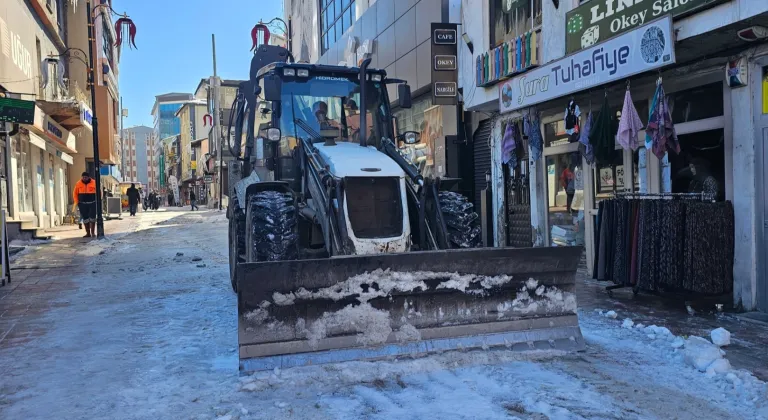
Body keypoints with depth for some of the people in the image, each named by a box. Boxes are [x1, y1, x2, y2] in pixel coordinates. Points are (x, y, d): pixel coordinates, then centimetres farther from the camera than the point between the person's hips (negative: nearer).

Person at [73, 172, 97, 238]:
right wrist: (77, 202, 0)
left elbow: (98, 192, 2)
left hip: (92, 203, -2)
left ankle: (93, 232, 2)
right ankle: (88, 233, 12)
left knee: (92, 218, -6)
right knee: (85, 219, 5)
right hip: (83, 204, 2)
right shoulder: (78, 184, 4)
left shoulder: (94, 183, -1)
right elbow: (75, 193, 9)